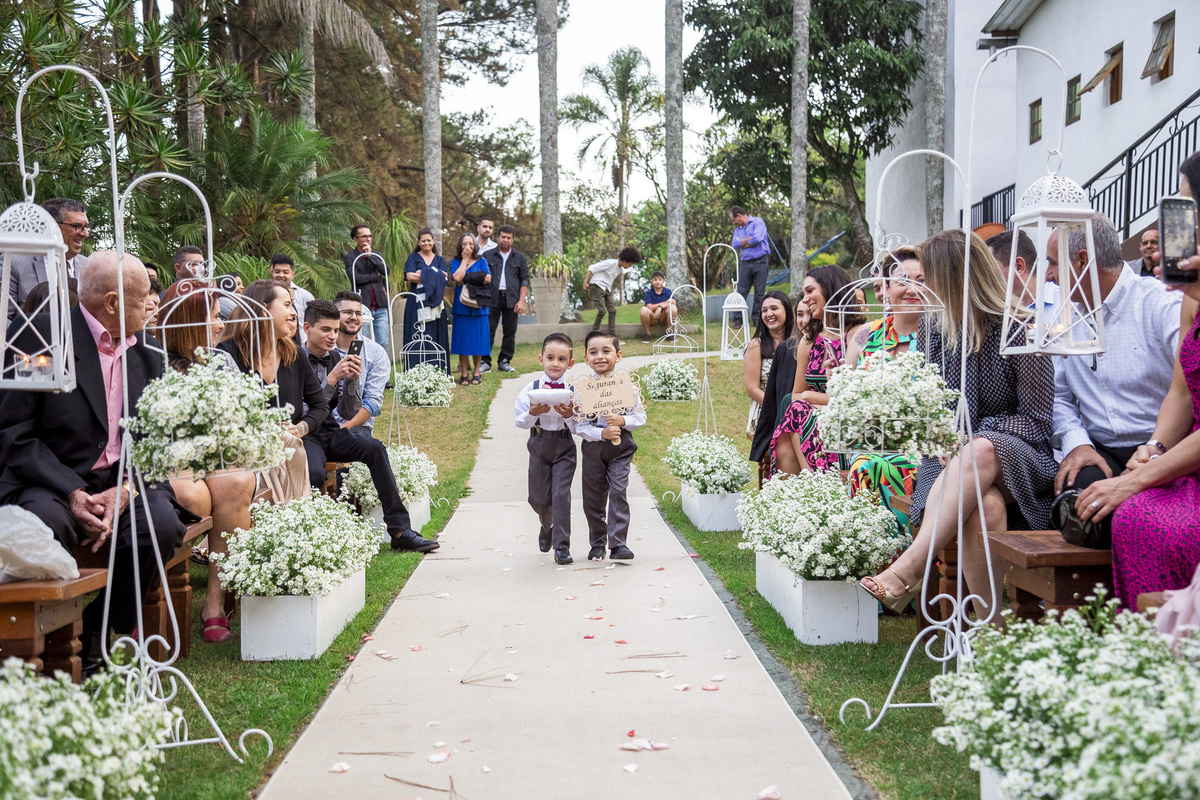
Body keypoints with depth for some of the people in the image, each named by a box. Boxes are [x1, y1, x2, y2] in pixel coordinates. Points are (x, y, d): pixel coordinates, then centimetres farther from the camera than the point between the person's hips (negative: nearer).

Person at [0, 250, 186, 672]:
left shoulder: (148, 355, 10)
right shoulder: (42, 335, -5)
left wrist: (123, 492, -13)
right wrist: (72, 492, -20)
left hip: (123, 482, 4)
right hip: (51, 483, -3)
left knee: (162, 523, -27)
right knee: (48, 525, -36)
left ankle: (97, 630, -3)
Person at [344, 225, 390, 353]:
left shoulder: (376, 255, 18)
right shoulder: (349, 257, 3)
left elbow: (386, 270, 1)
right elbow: (354, 277, -12)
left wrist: (370, 256, -6)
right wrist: (376, 276, -3)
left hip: (380, 308, 4)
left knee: (383, 345, 0)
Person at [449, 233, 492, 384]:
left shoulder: (481, 261, 9)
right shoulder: (455, 262, 8)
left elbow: (487, 278, -8)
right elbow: (457, 277, -12)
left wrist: (466, 279, -9)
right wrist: (464, 260, -4)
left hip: (478, 305, 0)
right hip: (461, 306, 0)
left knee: (477, 338, 0)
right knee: (463, 338, -1)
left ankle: (476, 372, 10)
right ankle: (464, 373, 6)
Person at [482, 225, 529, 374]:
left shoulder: (519, 257, 11)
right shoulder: (487, 255, 8)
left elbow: (525, 280, 8)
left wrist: (521, 301, -2)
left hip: (512, 299, 1)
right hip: (492, 298, -1)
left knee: (510, 332, 2)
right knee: (488, 330, -5)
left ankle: (504, 361, 11)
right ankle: (485, 362, 0)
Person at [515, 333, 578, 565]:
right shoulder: (531, 389, -3)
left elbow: (579, 427, -3)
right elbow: (521, 423, -4)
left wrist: (569, 415, -22)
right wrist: (533, 413, -23)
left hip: (564, 445, -1)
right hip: (539, 444, 1)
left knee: (561, 494, -11)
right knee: (539, 497, 8)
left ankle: (562, 546, -2)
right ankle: (547, 527, 42)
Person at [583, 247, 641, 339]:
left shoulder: (621, 269, 9)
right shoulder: (610, 263, -17)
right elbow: (592, 268, -17)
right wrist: (585, 282, -21)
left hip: (607, 290, 8)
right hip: (597, 286, -8)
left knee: (612, 310, 0)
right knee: (602, 310, -18)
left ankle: (613, 336, 0)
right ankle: (595, 332, -2)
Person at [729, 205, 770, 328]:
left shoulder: (757, 222, 0)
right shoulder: (737, 230, 17)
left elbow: (758, 238, -18)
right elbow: (735, 244, -2)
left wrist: (743, 243, -4)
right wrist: (749, 239, -11)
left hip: (760, 261, -4)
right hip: (745, 263, 4)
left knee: (759, 292, 0)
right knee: (741, 292, -2)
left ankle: (756, 318, 8)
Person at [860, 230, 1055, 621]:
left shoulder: (1018, 329, -4)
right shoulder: (932, 326, 12)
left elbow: (1037, 420, -5)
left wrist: (969, 435, -15)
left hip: (1019, 458, -2)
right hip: (953, 458, 3)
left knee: (979, 451, -40)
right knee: (984, 505, -35)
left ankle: (908, 569, -45)